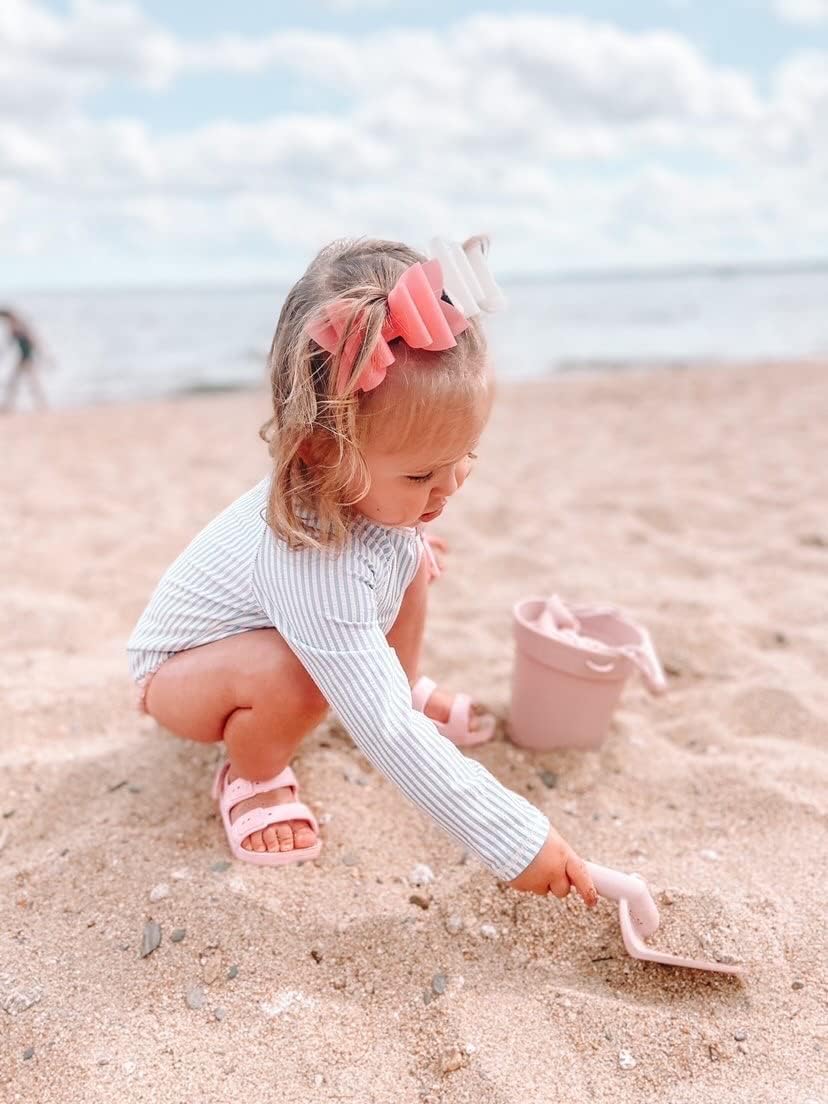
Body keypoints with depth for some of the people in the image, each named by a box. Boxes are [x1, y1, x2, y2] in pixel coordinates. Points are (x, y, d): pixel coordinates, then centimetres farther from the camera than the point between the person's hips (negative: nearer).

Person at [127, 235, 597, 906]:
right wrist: (515, 841, -41)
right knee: (295, 675, -38)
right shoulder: (313, 564, -46)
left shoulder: (370, 483, -24)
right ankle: (252, 778, -4)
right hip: (183, 668, -7)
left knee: (410, 560, -5)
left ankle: (408, 688, 18)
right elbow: (385, 733, -45)